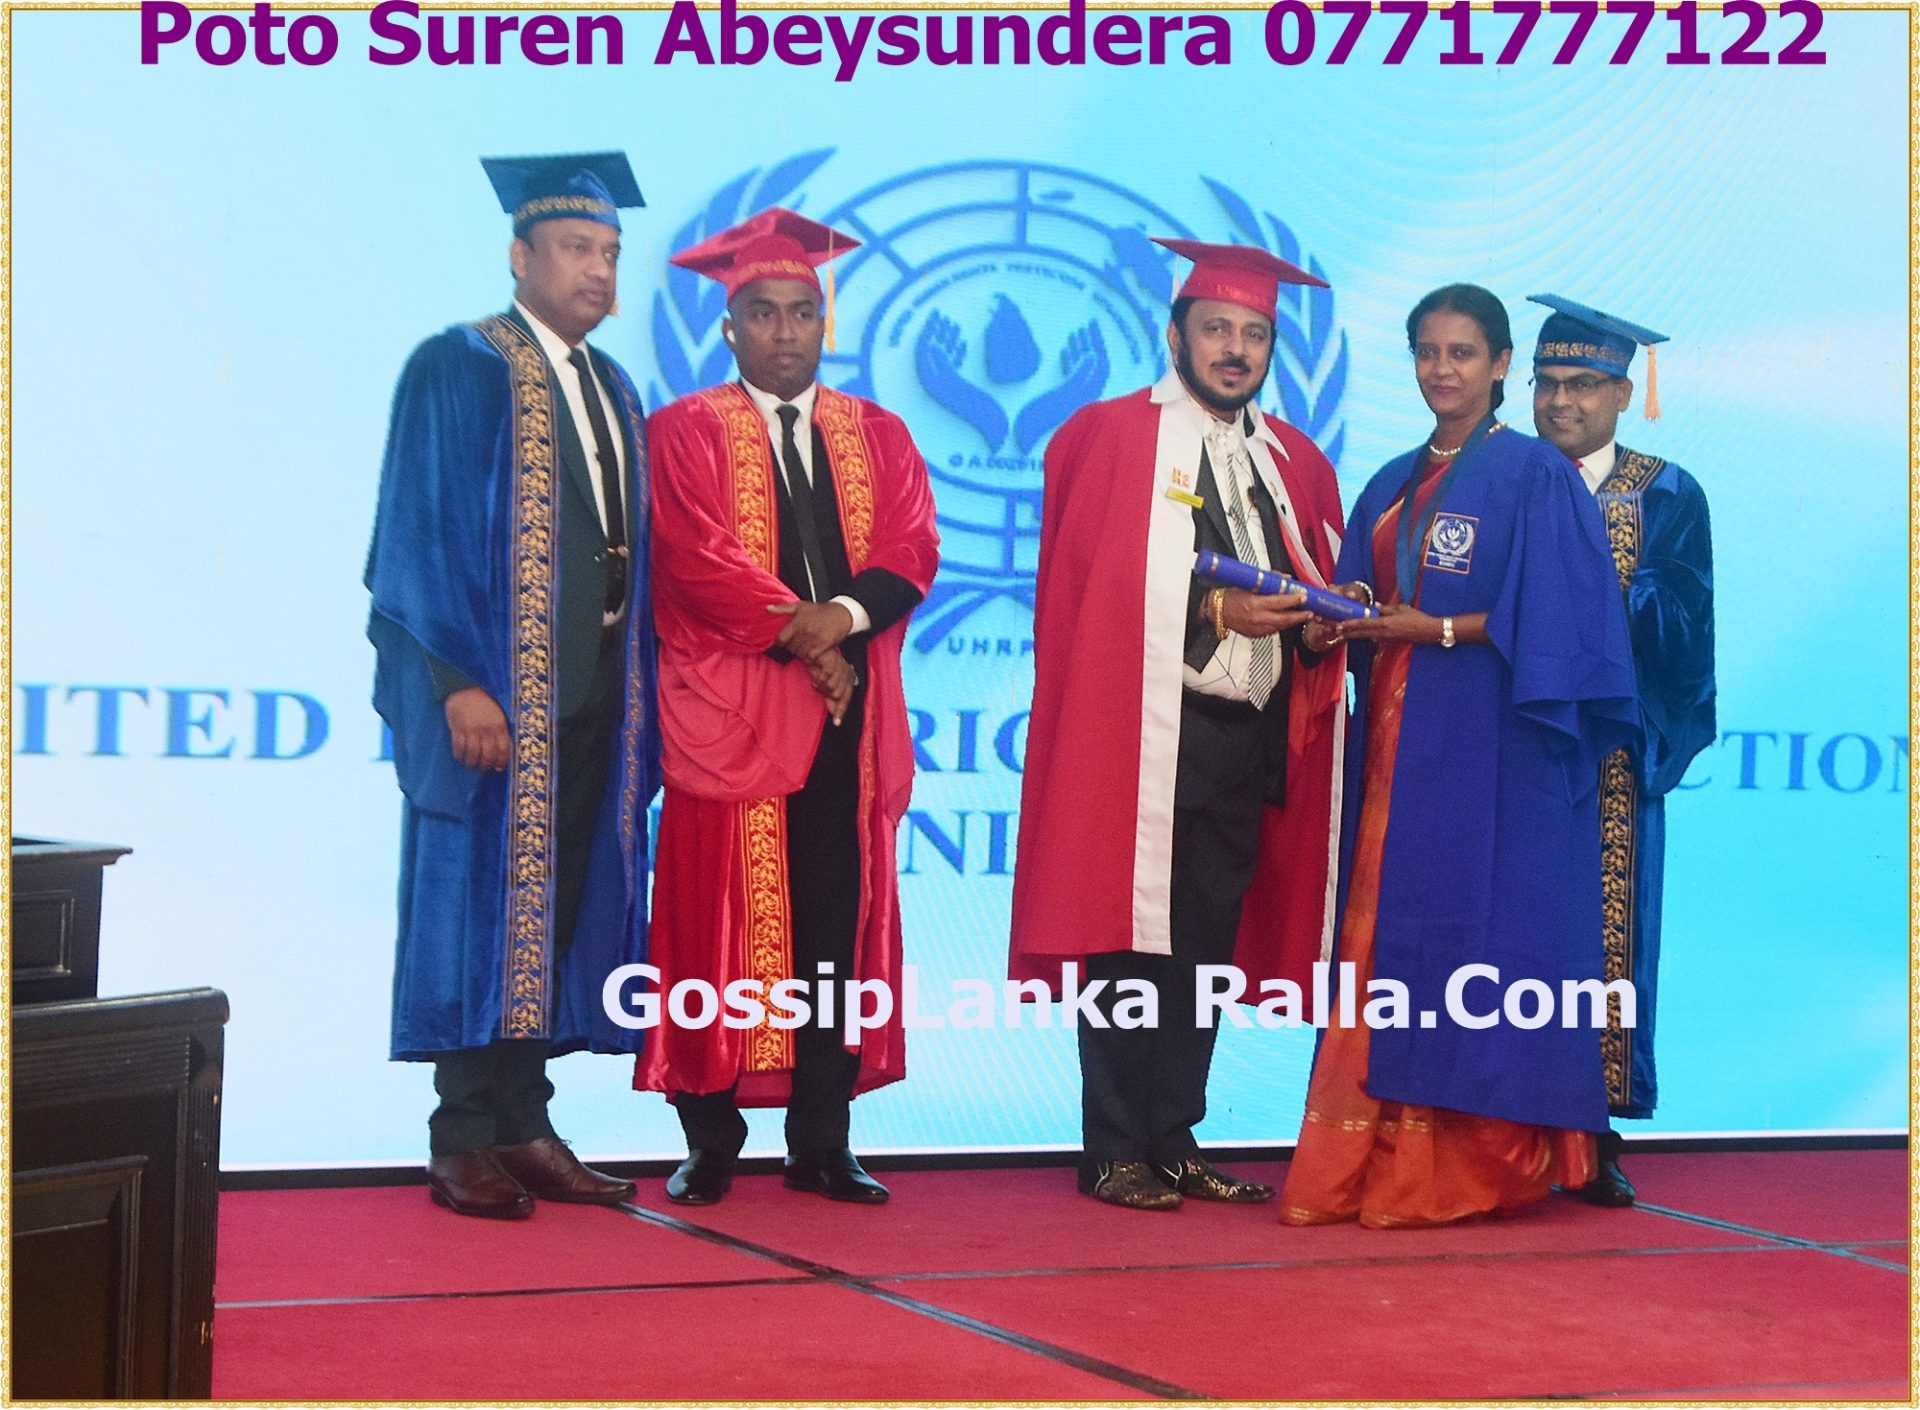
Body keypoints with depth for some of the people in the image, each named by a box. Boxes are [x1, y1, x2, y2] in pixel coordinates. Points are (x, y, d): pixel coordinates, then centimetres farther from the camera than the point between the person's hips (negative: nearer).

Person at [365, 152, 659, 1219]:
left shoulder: (614, 392, 17)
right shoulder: (458, 369, -5)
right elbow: (420, 534, -11)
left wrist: (639, 693, 11)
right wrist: (459, 682, -19)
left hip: (592, 692, 7)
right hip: (496, 691, -7)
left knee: (560, 904, 7)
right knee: (484, 899, -3)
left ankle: (523, 1129, 14)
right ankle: (464, 1145, 3)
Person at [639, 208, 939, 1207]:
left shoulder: (878, 436, 17)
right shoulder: (684, 432, 6)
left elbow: (912, 552, 3)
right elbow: (699, 560, -8)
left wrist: (844, 616, -16)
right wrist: (800, 637, -14)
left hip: (849, 715, 3)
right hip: (728, 711, -3)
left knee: (837, 927, 2)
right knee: (722, 924, -4)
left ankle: (821, 1144, 7)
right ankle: (710, 1143, 1)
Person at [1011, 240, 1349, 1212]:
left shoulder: (1294, 462, 18)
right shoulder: (1109, 438, 0)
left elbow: (1321, 587, 19)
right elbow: (1095, 586, -8)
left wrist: (1321, 614, -4)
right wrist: (1216, 610, -16)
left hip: (1252, 734, 6)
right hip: (1143, 730, -5)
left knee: (1208, 942, 7)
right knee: (1130, 936, -5)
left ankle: (1173, 1141, 14)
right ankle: (1115, 1153, 1)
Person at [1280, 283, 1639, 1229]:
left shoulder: (1535, 476, -3)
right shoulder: (1394, 486, 18)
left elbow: (1552, 620, -10)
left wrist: (1436, 629, -17)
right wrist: (1339, 624, -3)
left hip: (1490, 748, -7)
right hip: (1398, 738, 7)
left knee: (1472, 931, -7)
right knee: (1384, 932, 2)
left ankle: (1471, 1167, -2)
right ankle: (1381, 1157, 5)